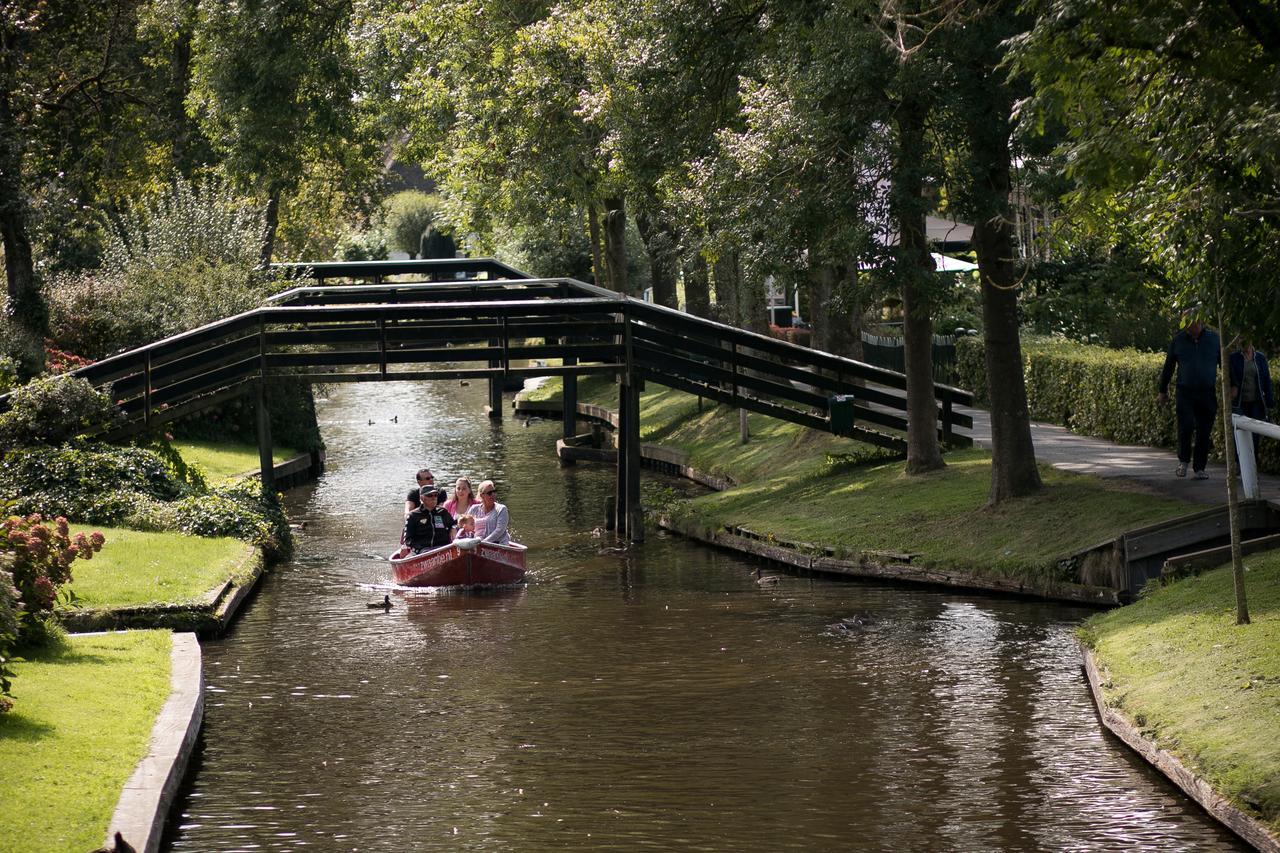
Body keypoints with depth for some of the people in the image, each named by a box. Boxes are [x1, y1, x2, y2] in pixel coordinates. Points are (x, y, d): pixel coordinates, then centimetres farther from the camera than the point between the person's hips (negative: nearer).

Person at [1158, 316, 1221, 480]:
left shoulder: (1214, 339, 3)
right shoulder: (1178, 341, 3)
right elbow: (1168, 367, 13)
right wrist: (1163, 391, 16)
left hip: (1207, 394, 1)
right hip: (1185, 393, -1)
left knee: (1204, 432, 2)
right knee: (1186, 426, -17)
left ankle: (1199, 468, 13)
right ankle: (1183, 461, 4)